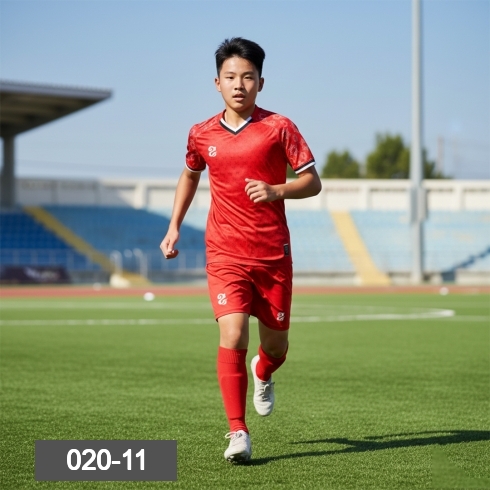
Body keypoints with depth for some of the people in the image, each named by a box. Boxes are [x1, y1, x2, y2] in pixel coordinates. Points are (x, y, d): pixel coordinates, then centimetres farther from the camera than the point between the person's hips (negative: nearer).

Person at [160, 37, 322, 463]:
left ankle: (263, 374, 49)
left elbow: (313, 182, -3)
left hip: (273, 253, 0)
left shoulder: (278, 128, -4)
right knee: (233, 335, -18)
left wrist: (276, 191, -22)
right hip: (225, 255, 0)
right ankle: (238, 432, -13)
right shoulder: (202, 135, 4)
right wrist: (174, 227, 19)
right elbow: (190, 175, 25)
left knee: (275, 344, 10)